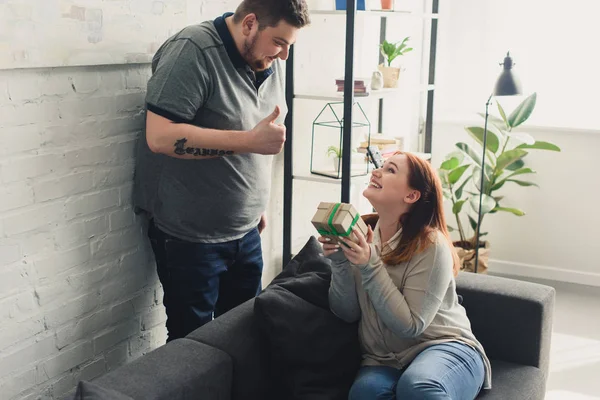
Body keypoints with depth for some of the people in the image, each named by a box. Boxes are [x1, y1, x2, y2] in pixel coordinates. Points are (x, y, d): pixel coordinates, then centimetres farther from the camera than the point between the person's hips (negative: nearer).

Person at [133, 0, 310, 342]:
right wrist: (250, 141, -28)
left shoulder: (272, 62, 5)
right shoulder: (193, 51, -18)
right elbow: (160, 136, -27)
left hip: (246, 233, 7)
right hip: (189, 237, -7)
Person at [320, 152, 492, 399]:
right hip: (384, 359, 3)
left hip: (444, 347, -3)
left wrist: (370, 266, -25)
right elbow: (347, 313, 0)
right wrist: (339, 262, -16)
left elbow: (410, 325, -19)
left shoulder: (430, 244, -16)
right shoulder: (361, 233, -2)